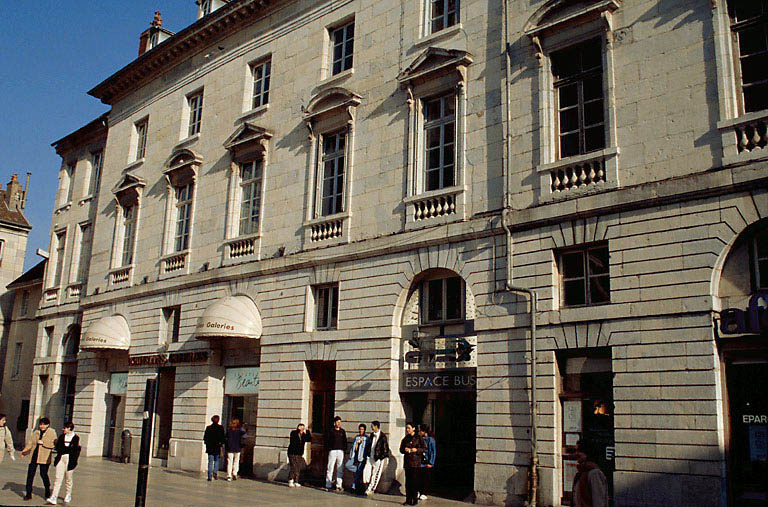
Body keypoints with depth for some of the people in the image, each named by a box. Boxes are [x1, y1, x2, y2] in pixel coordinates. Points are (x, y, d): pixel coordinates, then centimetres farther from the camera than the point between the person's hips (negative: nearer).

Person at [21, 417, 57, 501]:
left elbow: (53, 444, -7)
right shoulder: (35, 433, 15)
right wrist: (25, 451, -5)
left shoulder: (51, 432, 3)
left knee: (43, 474, -2)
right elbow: (30, 443, 11)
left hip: (44, 457, -4)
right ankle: (28, 493, 11)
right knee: (30, 473, 0)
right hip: (34, 456, 4)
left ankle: (47, 492, 18)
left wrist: (43, 443, -16)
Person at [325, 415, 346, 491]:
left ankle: (338, 485, 6)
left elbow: (345, 441, 14)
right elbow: (327, 441, 3)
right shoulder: (330, 431, 5)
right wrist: (329, 449, -6)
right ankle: (328, 485, 0)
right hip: (332, 451, -3)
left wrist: (343, 449, 2)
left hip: (340, 451, 3)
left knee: (340, 469, 1)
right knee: (330, 468, -4)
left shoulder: (342, 431, 13)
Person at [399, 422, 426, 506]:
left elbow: (425, 449, -1)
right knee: (408, 482, 5)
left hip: (416, 463, -5)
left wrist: (416, 450, -15)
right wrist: (404, 450, -2)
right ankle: (408, 500, 11)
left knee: (415, 482, -5)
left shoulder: (419, 438, 0)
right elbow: (401, 449, 20)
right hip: (407, 462, 5)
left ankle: (415, 500, 3)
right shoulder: (405, 438, 14)